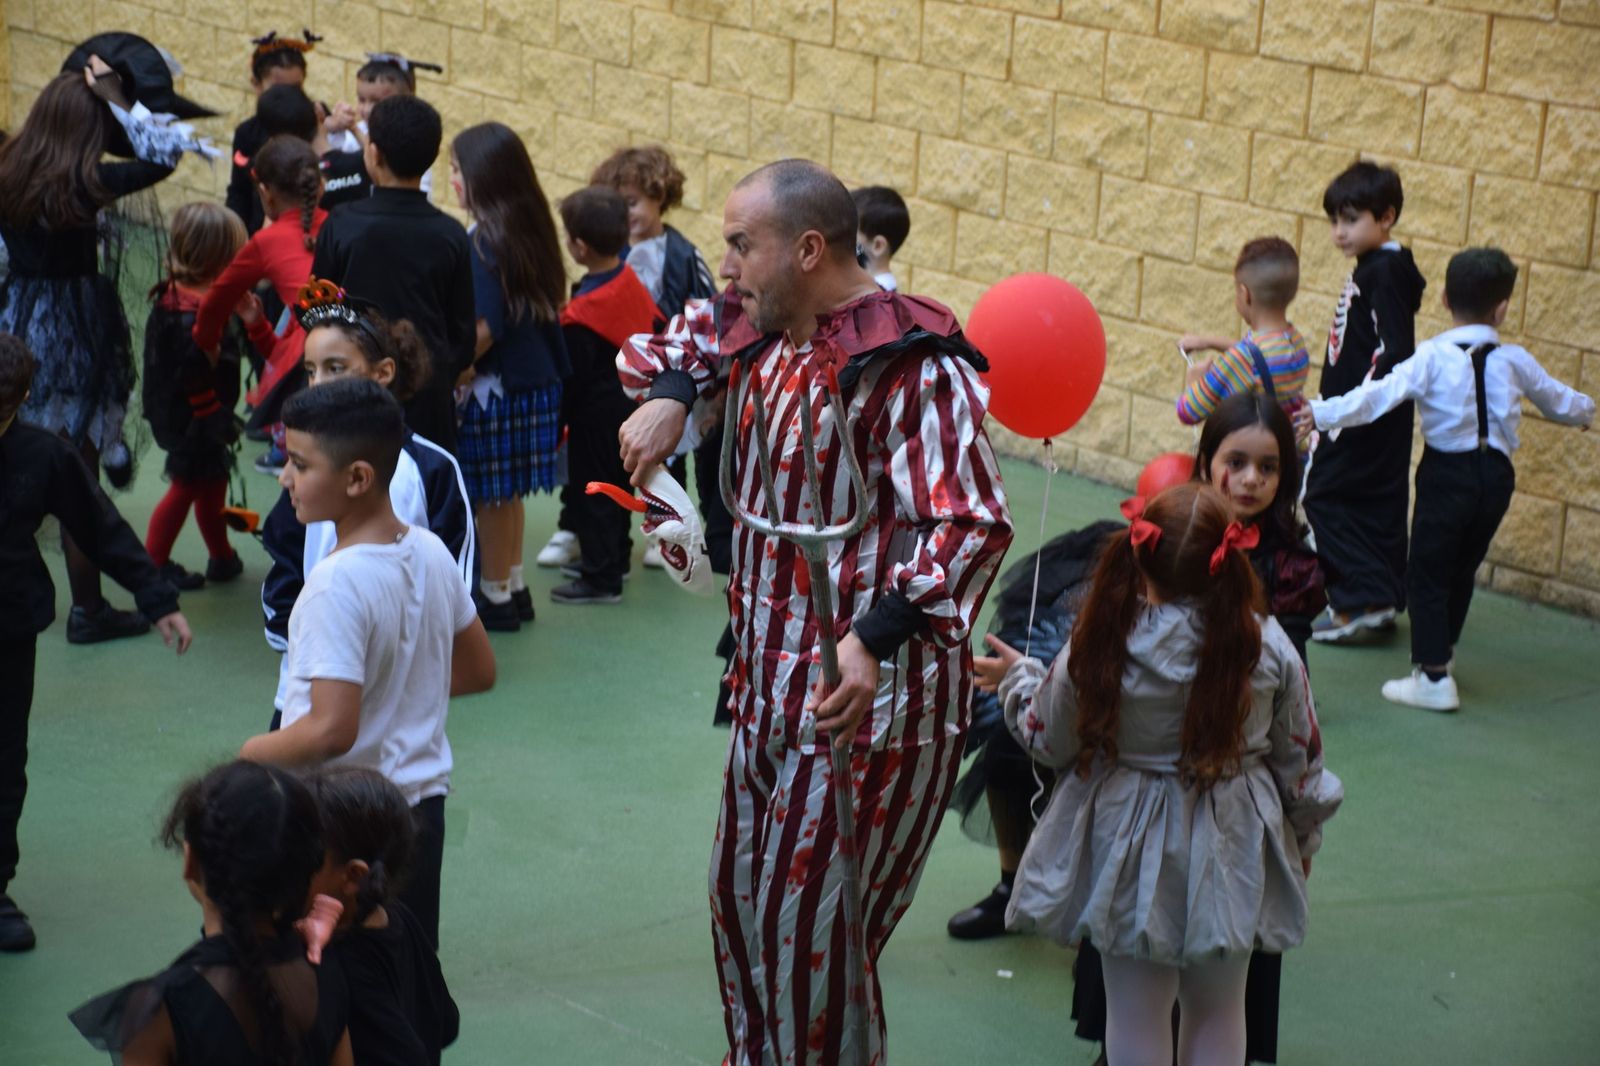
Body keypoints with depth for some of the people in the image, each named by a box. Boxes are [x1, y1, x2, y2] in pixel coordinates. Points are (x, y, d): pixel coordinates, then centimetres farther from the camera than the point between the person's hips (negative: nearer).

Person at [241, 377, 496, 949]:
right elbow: (479, 672, 14)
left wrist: (252, 753, -12)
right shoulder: (432, 553, 1)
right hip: (423, 801, 8)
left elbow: (331, 731, -28)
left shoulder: (337, 584, -23)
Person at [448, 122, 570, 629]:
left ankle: (496, 596, 12)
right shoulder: (529, 229, 7)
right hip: (532, 379, 9)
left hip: (495, 387, -9)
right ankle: (514, 587, 29)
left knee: (491, 495, 3)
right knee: (506, 492, 19)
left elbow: (486, 325, -24)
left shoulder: (485, 241, -19)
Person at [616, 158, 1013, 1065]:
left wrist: (878, 636, -39)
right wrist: (668, 394, 4)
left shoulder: (912, 367, -21)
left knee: (809, 935, -5)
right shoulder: (759, 329, 6)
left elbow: (973, 527, -28)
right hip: (770, 685, 9)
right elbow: (675, 338, 28)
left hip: (870, 700, -9)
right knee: (740, 902, 20)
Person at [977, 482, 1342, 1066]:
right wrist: (1304, 837, 18)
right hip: (1228, 854, 1)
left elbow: (1049, 739, -2)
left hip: (1128, 854, -1)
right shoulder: (1267, 647, -14)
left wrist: (1018, 679, 18)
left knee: (1135, 1012, 12)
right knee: (1218, 1009, 17)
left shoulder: (1098, 646, -18)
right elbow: (1300, 759, -1)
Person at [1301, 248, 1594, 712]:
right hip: (1496, 477, 5)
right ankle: (1442, 651, 38)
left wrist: (1320, 413, -23)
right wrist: (1585, 410, 39)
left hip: (1447, 474, -5)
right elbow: (1559, 401, 17)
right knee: (1464, 569, 21)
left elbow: (1379, 396, -23)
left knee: (1428, 572, 3)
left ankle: (1433, 675, -1)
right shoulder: (1515, 361, 0)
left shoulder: (1432, 357, -13)